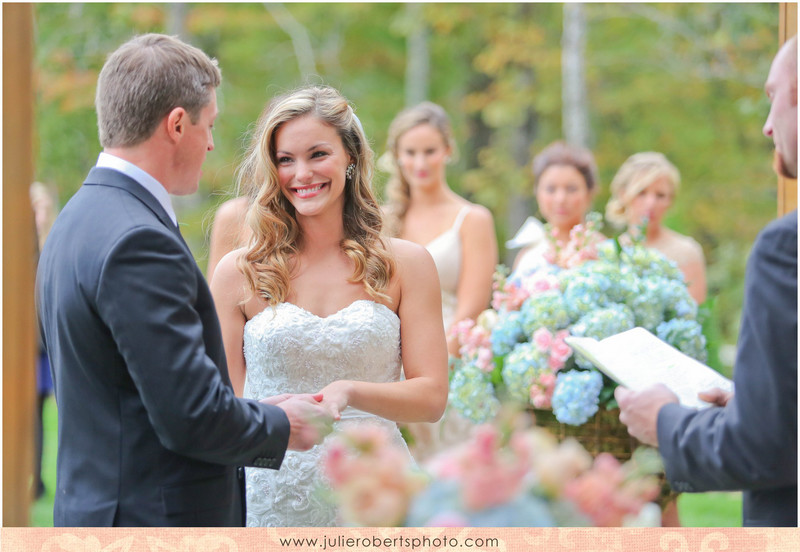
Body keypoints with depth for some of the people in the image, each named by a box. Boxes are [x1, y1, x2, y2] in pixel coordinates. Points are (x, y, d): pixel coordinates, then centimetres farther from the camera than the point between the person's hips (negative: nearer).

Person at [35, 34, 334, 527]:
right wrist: (283, 426, -4)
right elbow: (192, 416, -21)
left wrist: (256, 414, 12)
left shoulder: (77, 221, 13)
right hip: (155, 522, -10)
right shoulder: (139, 243, -19)